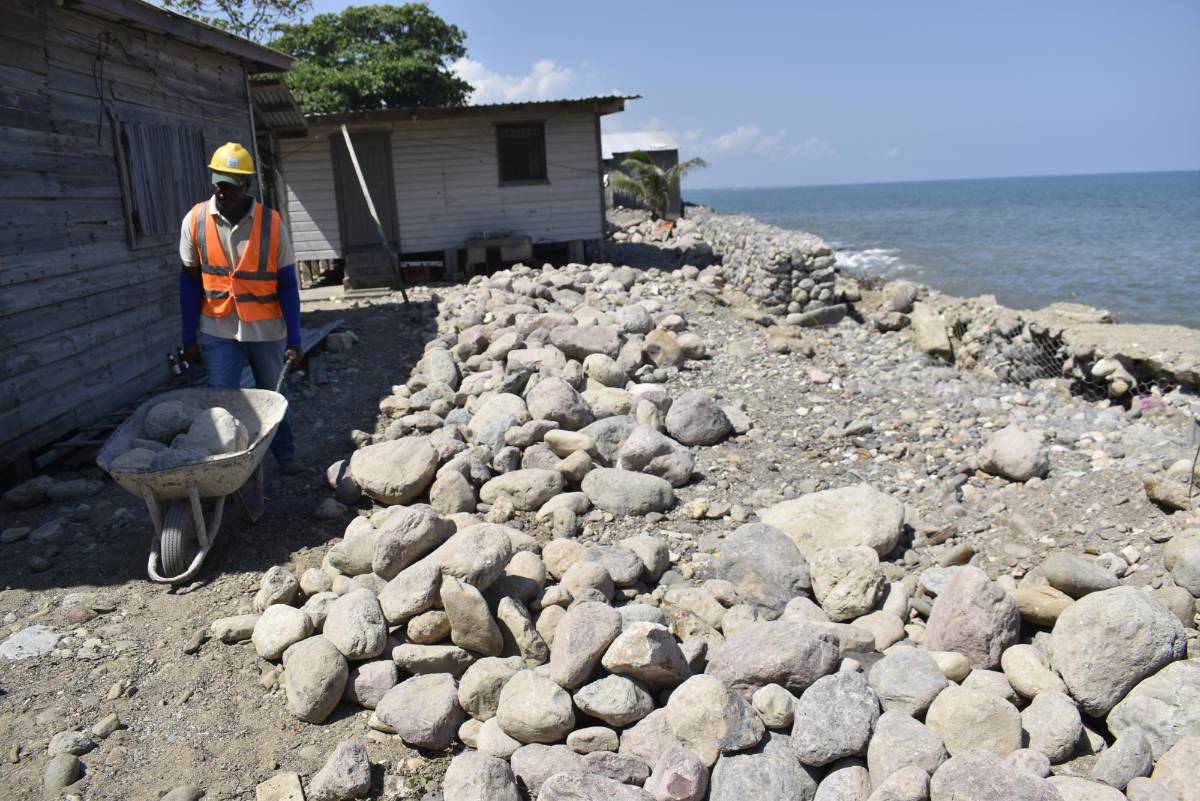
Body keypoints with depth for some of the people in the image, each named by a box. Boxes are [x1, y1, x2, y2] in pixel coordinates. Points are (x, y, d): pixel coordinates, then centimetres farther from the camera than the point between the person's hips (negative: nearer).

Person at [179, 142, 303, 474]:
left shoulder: (271, 223, -10)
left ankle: (285, 454, 35)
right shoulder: (195, 221, -6)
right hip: (218, 331, 0)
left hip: (266, 330, 0)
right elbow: (190, 283, 1)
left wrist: (294, 338, -10)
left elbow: (287, 284, -7)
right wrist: (189, 338, 0)